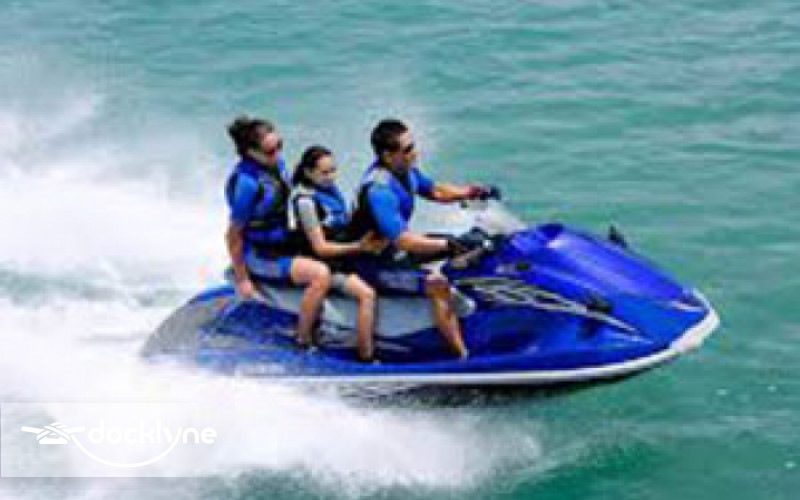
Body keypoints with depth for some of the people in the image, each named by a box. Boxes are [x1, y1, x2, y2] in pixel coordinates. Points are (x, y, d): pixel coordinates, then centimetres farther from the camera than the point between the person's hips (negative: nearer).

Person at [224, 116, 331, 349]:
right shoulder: (246, 181, -26)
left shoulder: (276, 163, -1)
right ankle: (304, 342, -15)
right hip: (259, 257, -9)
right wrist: (241, 279, -16)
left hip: (282, 243, 10)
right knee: (321, 274, -27)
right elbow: (233, 235, -19)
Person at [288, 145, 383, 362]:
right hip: (325, 265, -9)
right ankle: (366, 357, -26)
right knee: (367, 294, -27)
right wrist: (358, 247, -24)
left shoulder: (331, 190, 11)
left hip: (344, 257, 9)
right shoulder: (306, 200, -15)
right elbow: (320, 248, -17)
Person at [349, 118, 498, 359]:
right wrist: (449, 245, -40)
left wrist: (470, 192, -1)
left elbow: (434, 190, 15)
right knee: (437, 285, -26)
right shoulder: (379, 190, -30)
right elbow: (403, 241, -37)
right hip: (374, 264, -10)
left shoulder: (405, 170, -2)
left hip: (393, 250, 10)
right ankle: (465, 357, -23)